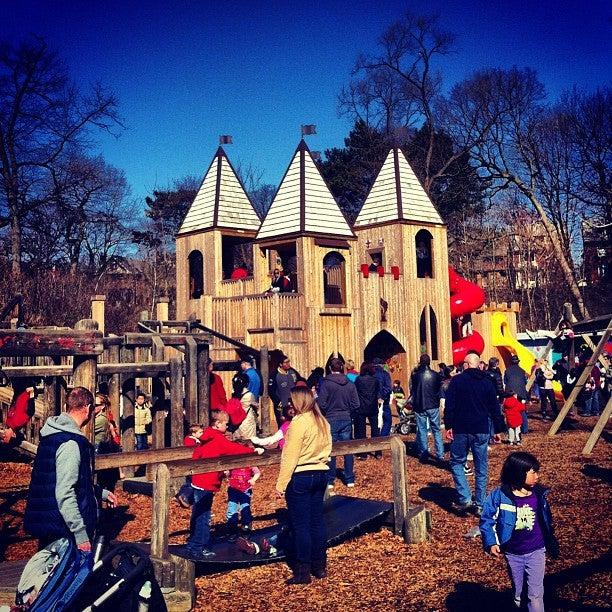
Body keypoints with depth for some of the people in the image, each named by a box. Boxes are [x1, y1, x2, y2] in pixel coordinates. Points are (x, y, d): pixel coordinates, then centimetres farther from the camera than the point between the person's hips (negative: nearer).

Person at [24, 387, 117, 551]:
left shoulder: (53, 433, 11)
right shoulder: (70, 444, -21)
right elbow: (64, 495, -27)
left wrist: (101, 493, 25)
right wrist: (81, 535, -24)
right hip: (61, 531, -10)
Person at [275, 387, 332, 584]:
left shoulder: (299, 422, -17)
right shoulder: (323, 422, 6)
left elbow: (290, 457, -17)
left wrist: (281, 484, -13)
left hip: (300, 478, -8)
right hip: (320, 475, 8)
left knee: (300, 525, 0)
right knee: (317, 520, 14)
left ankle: (303, 572, 6)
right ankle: (320, 566, 23)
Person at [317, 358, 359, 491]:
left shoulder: (326, 383, -11)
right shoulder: (350, 384, -1)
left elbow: (321, 404, -13)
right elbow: (356, 404, -1)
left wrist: (324, 415, 6)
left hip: (331, 420, -3)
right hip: (346, 420, 3)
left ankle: (330, 481, 8)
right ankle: (350, 479, 16)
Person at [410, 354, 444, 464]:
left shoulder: (414, 375, -7)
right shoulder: (435, 375, -3)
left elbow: (411, 390, 3)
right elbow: (439, 390, 6)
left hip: (419, 407, -1)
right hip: (433, 406, 1)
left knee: (422, 431, 6)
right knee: (436, 430, 9)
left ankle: (424, 456, 6)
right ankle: (440, 455, 7)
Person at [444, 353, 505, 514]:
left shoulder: (457, 380, -4)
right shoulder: (487, 382, 5)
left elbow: (449, 405, -8)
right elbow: (495, 408, 8)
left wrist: (448, 426, -2)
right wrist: (498, 430, 14)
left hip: (461, 430, -3)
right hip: (482, 431, 3)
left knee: (457, 463, 10)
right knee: (481, 468, 10)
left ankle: (465, 499, -2)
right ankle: (480, 504, 13)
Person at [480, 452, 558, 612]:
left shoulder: (539, 495, -8)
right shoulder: (499, 496, -18)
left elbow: (547, 521, 6)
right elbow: (487, 520, -10)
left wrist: (551, 544, 13)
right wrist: (491, 543, -21)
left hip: (536, 552, 1)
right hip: (513, 554, 0)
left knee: (536, 595, 0)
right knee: (517, 594, 18)